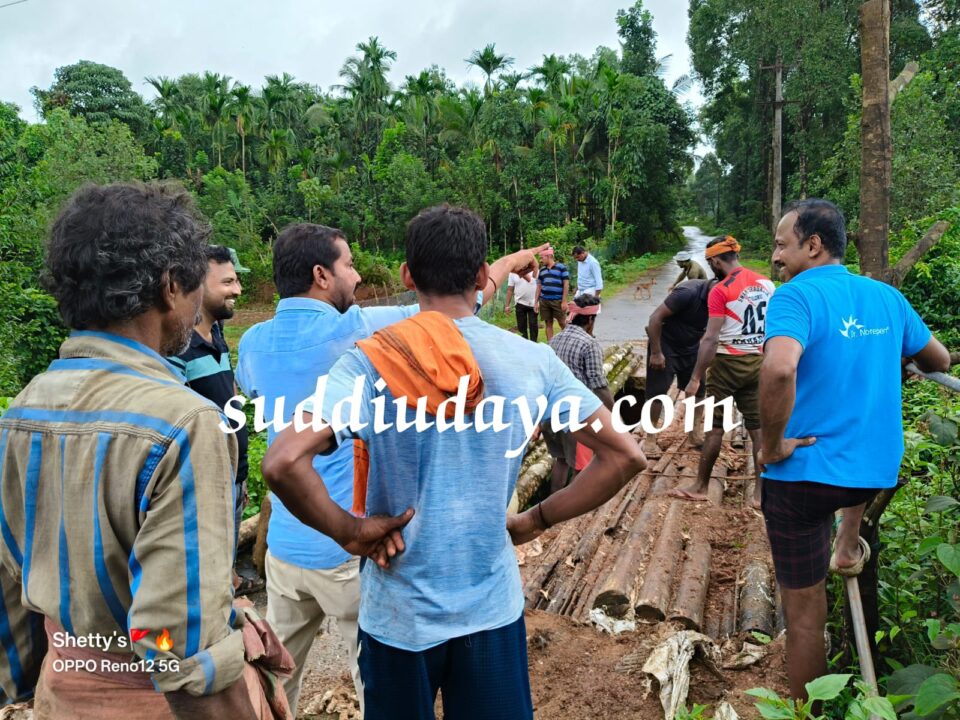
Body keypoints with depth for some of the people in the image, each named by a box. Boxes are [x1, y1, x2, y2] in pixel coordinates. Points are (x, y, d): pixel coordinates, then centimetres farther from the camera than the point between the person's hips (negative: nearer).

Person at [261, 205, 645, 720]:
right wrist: (537, 520, 0)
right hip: (492, 607, 1)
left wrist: (350, 532, -12)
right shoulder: (531, 360, -10)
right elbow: (625, 456, -5)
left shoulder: (372, 361, -15)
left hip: (399, 613, 0)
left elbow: (282, 462, -27)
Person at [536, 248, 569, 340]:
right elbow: (539, 286, 15)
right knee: (548, 323, 7)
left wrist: (564, 301, -11)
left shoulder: (561, 267, -3)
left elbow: (566, 284, -6)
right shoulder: (542, 270, 12)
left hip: (558, 301, -5)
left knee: (562, 323, 1)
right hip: (544, 301, 5)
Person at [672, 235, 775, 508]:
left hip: (728, 363, -6)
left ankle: (701, 487, 16)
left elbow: (711, 339, -19)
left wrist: (695, 378, -16)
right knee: (758, 427, 9)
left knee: (715, 426, 5)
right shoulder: (767, 284, 5)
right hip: (757, 362, 6)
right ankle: (761, 492, 12)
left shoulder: (720, 291, -14)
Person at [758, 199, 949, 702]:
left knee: (805, 613, 9)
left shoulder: (796, 296, -15)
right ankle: (849, 542, 38)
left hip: (803, 474, -6)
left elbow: (779, 369, -34)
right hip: (879, 468, 6)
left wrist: (772, 446, -20)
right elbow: (939, 362, 20)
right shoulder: (888, 297, 6)